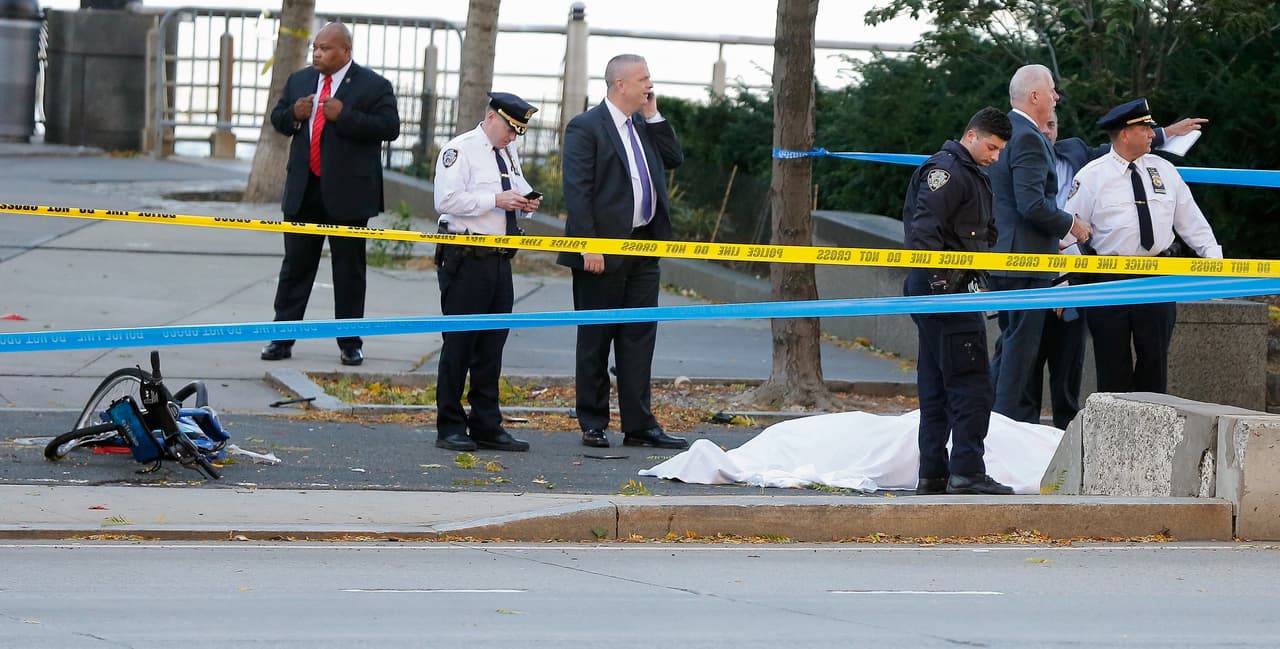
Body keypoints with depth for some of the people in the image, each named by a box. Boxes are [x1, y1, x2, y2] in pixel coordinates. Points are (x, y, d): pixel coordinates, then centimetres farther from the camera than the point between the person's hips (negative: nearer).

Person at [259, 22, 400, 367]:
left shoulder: (374, 86, -5)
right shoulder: (299, 80, 11)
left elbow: (389, 127, -14)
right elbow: (277, 118, 18)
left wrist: (344, 115, -21)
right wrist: (293, 114, -6)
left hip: (347, 194, -4)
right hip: (303, 192, 4)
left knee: (349, 270, 4)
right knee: (295, 265, 6)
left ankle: (350, 344, 11)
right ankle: (282, 340, 9)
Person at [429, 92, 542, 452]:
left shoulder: (509, 154, 17)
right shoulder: (460, 150, -8)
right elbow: (447, 200, -17)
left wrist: (526, 203, 6)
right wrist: (496, 200, -20)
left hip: (499, 259, 8)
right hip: (466, 259, -8)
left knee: (492, 345, 9)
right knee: (459, 343, -3)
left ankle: (487, 426, 14)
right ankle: (450, 428, 2)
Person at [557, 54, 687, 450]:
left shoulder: (645, 127, 14)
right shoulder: (585, 128, -10)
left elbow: (675, 160, 12)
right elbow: (576, 191, -14)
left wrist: (653, 117, 4)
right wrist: (589, 247, -20)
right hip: (603, 252, -7)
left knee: (639, 338, 6)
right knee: (595, 339, 3)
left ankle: (638, 425, 8)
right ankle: (593, 424, 11)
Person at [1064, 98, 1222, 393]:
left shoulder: (1164, 170, 8)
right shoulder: (1092, 177, -4)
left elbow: (1191, 220, 13)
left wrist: (1213, 256, 2)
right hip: (1110, 279, -3)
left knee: (1155, 361, 5)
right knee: (1113, 367, 1)